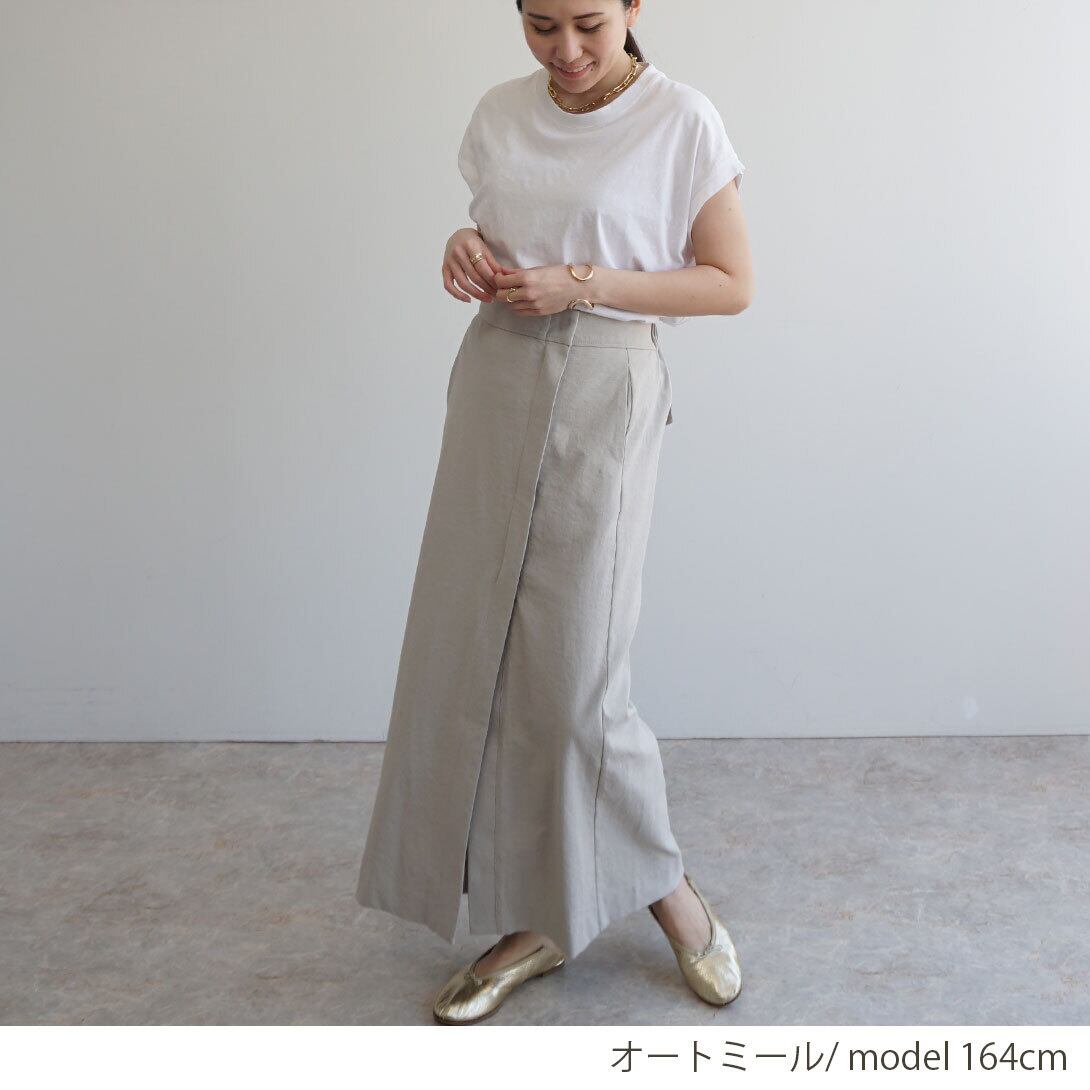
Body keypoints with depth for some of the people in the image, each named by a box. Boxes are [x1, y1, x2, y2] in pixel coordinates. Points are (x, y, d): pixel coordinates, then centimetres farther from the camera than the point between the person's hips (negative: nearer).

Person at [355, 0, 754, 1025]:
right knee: (476, 651, 3)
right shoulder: (501, 115, 9)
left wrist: (585, 283, -15)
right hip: (495, 381, 6)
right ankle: (534, 921, 16)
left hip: (602, 395, -5)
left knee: (573, 672, -5)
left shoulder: (682, 122, -6)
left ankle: (664, 887, 20)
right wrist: (469, 246, -2)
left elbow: (731, 284, -4)